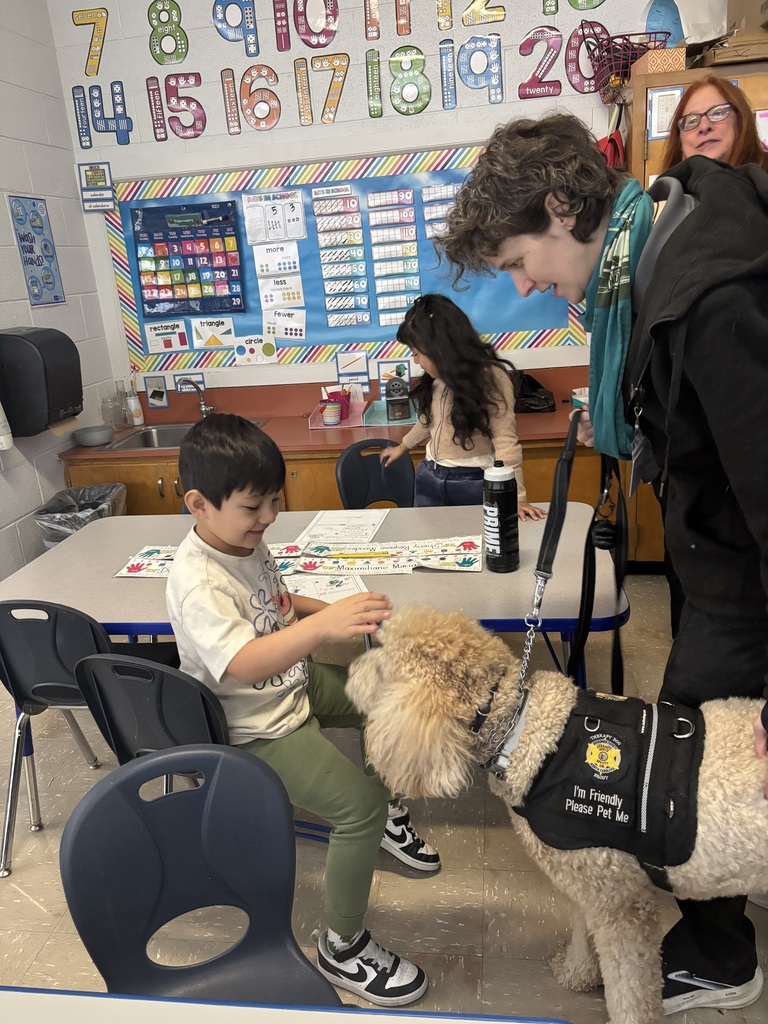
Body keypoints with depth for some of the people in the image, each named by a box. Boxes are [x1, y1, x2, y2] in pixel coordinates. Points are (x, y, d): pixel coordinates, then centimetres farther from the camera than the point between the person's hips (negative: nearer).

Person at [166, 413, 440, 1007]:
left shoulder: (246, 541, -1)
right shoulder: (197, 583, -30)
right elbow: (241, 664, -44)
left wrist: (330, 611, 3)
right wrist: (322, 626, -57)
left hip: (295, 682, 9)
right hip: (256, 728, -9)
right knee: (359, 803, -19)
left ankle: (390, 814, 33)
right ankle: (343, 947, 3)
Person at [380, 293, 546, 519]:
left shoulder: (491, 377, -17)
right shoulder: (436, 378, 4)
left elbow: (505, 442, -22)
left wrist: (516, 496, -30)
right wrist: (403, 447, 35)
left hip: (472, 482, -6)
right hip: (429, 477, 7)